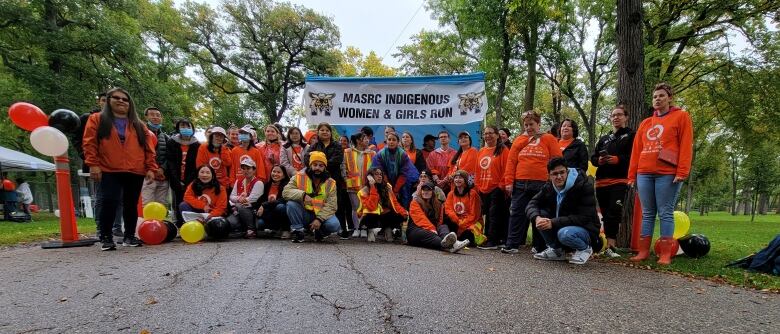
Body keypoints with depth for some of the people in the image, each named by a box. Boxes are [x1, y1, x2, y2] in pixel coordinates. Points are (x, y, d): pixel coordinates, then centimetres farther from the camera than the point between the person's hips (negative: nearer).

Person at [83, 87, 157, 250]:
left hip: (136, 172, 3)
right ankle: (106, 237, 0)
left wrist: (151, 168, 1)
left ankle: (129, 236, 19)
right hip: (109, 172, -3)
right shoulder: (97, 120, 8)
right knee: (109, 202, -12)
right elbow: (89, 143, 0)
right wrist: (93, 164, -9)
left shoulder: (138, 125, 14)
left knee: (131, 205, 8)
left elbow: (148, 148, 9)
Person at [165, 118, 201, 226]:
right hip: (176, 181, 1)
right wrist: (178, 182, -10)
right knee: (177, 205, 4)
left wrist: (187, 182, -9)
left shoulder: (197, 145, 3)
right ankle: (179, 226, 10)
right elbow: (170, 164, -3)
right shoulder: (171, 143, 3)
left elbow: (197, 166, -1)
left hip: (190, 182, -1)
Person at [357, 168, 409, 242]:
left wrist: (404, 213, -16)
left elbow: (394, 202, 2)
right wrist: (373, 188, -27)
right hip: (372, 217, -4)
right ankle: (372, 230, -8)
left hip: (385, 215, 4)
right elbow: (372, 207, -25)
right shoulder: (365, 191, -12)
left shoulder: (387, 187, 0)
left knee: (401, 216, -22)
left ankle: (388, 229, 0)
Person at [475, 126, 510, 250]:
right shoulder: (481, 151, 15)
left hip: (497, 188, -6)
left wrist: (502, 185, -13)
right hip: (484, 189, 7)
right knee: (488, 215, 10)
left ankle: (492, 241, -3)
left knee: (494, 215, -6)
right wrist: (478, 186, 10)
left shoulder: (503, 150, -3)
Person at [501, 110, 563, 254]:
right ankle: (512, 245, 5)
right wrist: (509, 182, 1)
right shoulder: (519, 140, 13)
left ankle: (539, 246, 16)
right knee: (517, 214, 1)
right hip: (520, 184, 2)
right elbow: (511, 162, 8)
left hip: (541, 184, -2)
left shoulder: (549, 139, 6)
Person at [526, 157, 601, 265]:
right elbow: (531, 204, -5)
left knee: (564, 233, -38)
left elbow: (584, 218, -26)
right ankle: (556, 250, 0)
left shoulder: (584, 185, -20)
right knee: (539, 213, -14)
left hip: (585, 230, -6)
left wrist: (553, 223, -32)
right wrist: (537, 218, -30)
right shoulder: (549, 187, -1)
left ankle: (585, 249, -2)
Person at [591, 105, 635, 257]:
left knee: (614, 212, -17)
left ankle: (610, 247, -18)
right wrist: (599, 160, -5)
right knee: (605, 214, 5)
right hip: (601, 181, 5)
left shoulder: (631, 135, 8)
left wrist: (617, 159, -17)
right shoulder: (603, 139, 24)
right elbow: (593, 158, 17)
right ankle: (608, 244, 12)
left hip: (619, 181, -5)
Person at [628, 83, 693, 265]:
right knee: (647, 213, 6)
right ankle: (643, 251, 8)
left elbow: (685, 145, -3)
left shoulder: (681, 116, 6)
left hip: (667, 174, -5)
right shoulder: (645, 123, 20)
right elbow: (636, 149, 16)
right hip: (644, 174, 5)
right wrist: (632, 174, 10)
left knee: (665, 213, -4)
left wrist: (682, 172, -13)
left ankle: (665, 254, 0)